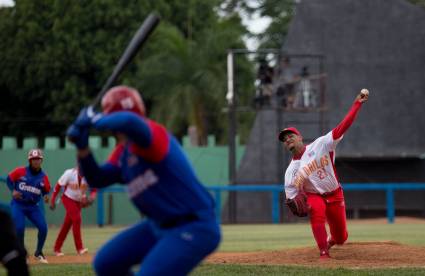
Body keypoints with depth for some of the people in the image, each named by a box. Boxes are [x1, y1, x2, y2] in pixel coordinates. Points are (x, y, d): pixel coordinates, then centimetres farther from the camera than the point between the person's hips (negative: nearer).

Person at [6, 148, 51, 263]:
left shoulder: (43, 177, -2)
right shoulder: (20, 171, -8)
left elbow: (46, 191, 7)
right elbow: (9, 179, 4)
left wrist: (46, 196, -16)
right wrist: (13, 190, -11)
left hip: (33, 206, 3)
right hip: (18, 205, -3)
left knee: (43, 228, -10)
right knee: (19, 228, -16)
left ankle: (38, 253, 13)